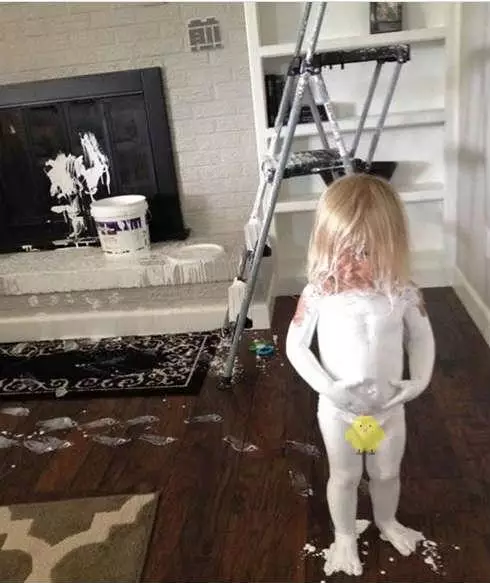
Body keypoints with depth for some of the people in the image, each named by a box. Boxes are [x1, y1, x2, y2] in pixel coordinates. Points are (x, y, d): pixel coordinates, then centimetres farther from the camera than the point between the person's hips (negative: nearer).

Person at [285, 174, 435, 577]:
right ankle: (345, 538, 44)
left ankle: (387, 522, 54)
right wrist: (327, 386, -23)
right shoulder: (318, 295, -21)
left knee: (387, 473, 24)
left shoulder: (402, 293, -16)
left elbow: (422, 338, -1)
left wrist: (419, 381, -15)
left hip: (389, 405, 2)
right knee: (344, 476, 18)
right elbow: (295, 346, -13)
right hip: (339, 407, -2)